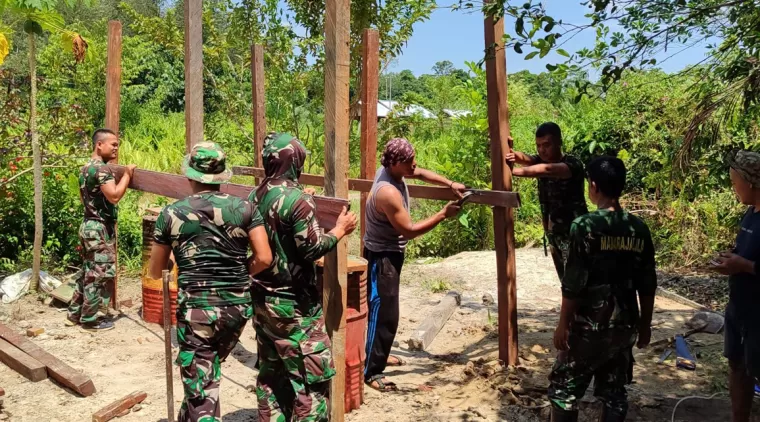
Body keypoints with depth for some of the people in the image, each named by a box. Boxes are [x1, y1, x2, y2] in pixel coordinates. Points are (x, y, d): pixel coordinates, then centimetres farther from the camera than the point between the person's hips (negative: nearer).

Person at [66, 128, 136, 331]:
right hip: (100, 228, -10)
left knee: (88, 271, 17)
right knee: (100, 274, -1)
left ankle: (74, 314, 25)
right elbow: (114, 196, -28)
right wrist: (127, 175, -18)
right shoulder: (102, 168, -18)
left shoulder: (85, 168, 14)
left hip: (88, 225, 10)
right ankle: (89, 320, 7)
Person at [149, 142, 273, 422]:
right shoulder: (245, 208, -1)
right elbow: (264, 259, -7)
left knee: (201, 392, 6)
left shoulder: (171, 214, -2)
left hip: (197, 309, -3)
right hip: (238, 307, 3)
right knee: (206, 373, 27)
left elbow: (155, 272, 6)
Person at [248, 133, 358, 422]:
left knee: (271, 373, 17)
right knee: (313, 376, 1)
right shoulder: (297, 199, -18)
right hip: (293, 303, -8)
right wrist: (340, 230, -6)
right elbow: (312, 248, -20)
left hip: (263, 299, 8)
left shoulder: (255, 197, 6)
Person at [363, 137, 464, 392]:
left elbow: (420, 174, 15)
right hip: (382, 256, -10)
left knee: (384, 308, 21)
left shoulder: (390, 170, -3)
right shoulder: (388, 192, -30)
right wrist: (443, 214, -20)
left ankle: (378, 353, 37)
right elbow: (409, 230, -25)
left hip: (390, 252, 10)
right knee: (384, 313, -7)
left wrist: (450, 184, 2)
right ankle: (372, 371, 2)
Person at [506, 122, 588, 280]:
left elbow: (546, 170, -36)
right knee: (565, 278, 17)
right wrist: (513, 154, -43)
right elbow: (525, 159, -20)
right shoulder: (540, 160, 2)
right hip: (553, 232, 6)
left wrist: (512, 172, -44)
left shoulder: (573, 164, -17)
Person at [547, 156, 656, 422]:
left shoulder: (585, 226, -16)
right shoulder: (639, 229, 1)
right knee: (614, 393, 15)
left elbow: (573, 284, -16)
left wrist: (563, 324, -7)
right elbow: (647, 286, 5)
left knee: (564, 390, 9)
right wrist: (645, 324, 17)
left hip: (588, 326, -5)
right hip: (624, 326, 6)